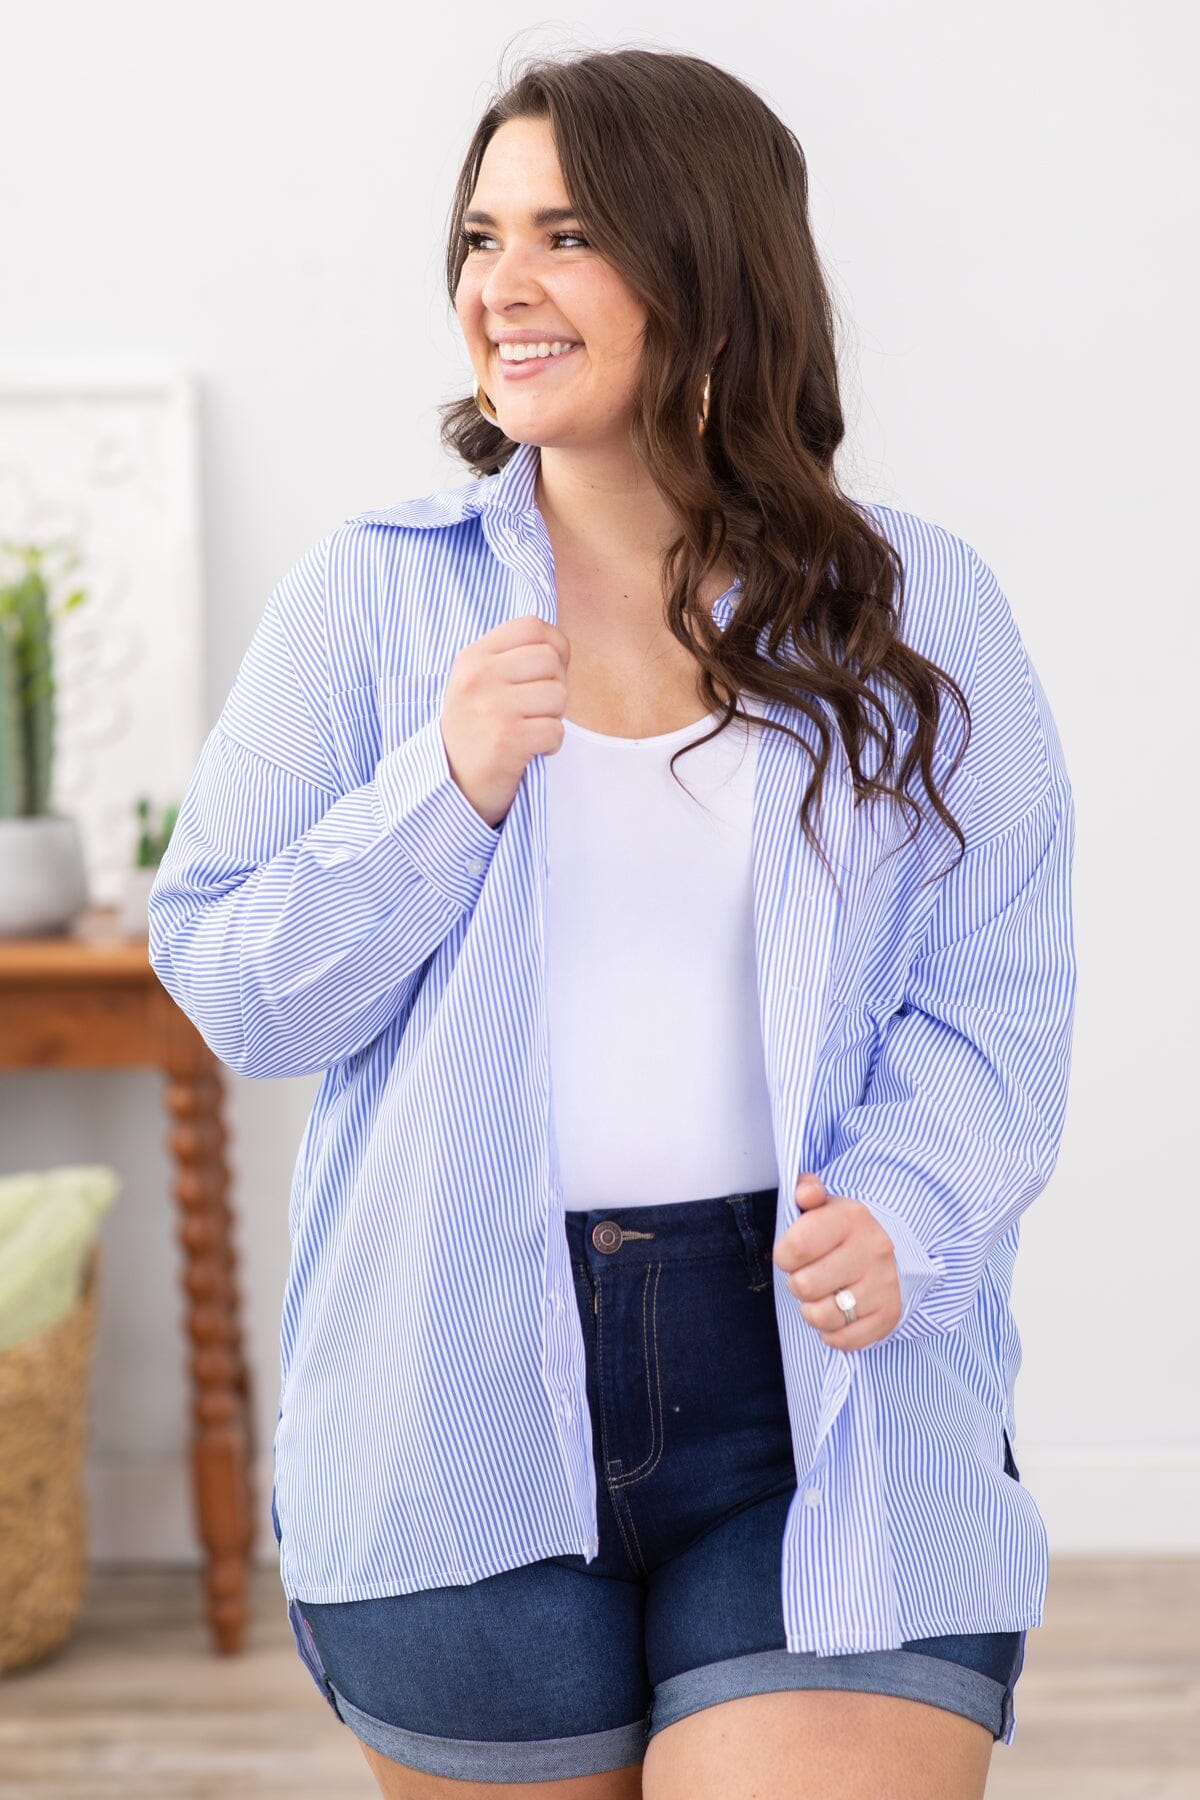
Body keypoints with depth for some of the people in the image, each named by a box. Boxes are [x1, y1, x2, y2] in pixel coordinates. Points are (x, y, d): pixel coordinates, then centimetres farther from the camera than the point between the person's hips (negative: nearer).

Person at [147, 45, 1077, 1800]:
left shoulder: (920, 613, 3)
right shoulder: (368, 598, 3)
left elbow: (996, 994, 0)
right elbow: (230, 990, 1)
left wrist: (901, 1211, -18)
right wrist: (446, 787, -14)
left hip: (830, 1393, -1)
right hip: (466, 1394, 1)